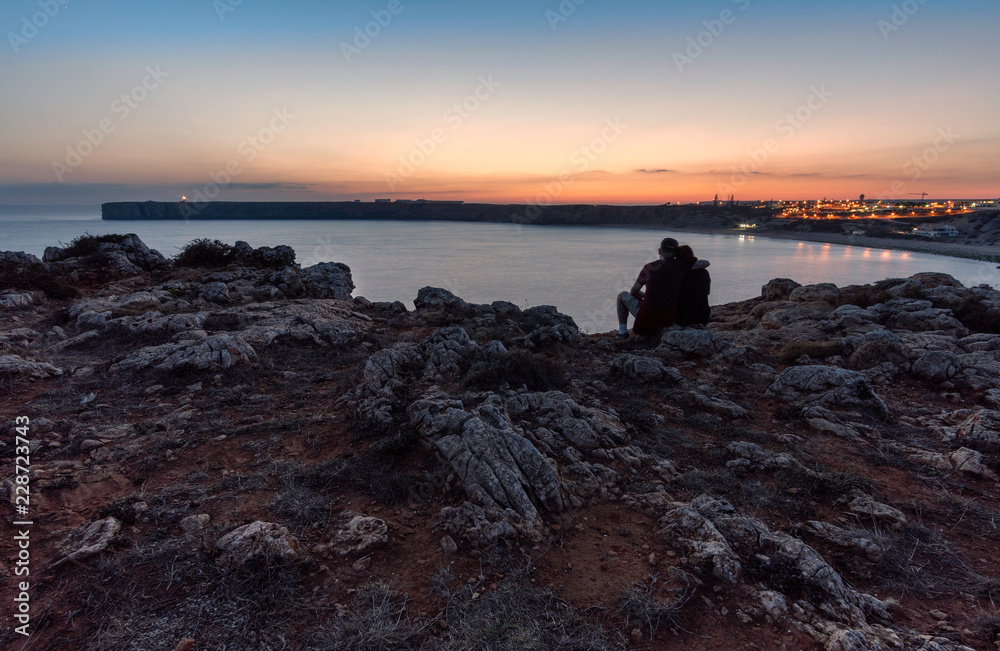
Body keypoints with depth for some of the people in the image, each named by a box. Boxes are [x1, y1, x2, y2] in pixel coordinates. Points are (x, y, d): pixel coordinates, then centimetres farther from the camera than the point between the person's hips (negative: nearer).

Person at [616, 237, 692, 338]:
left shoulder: (649, 268, -10)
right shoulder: (680, 266, -6)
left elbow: (633, 291, 0)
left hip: (647, 317, -3)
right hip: (670, 318, 3)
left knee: (623, 295, 24)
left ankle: (622, 331, 22)